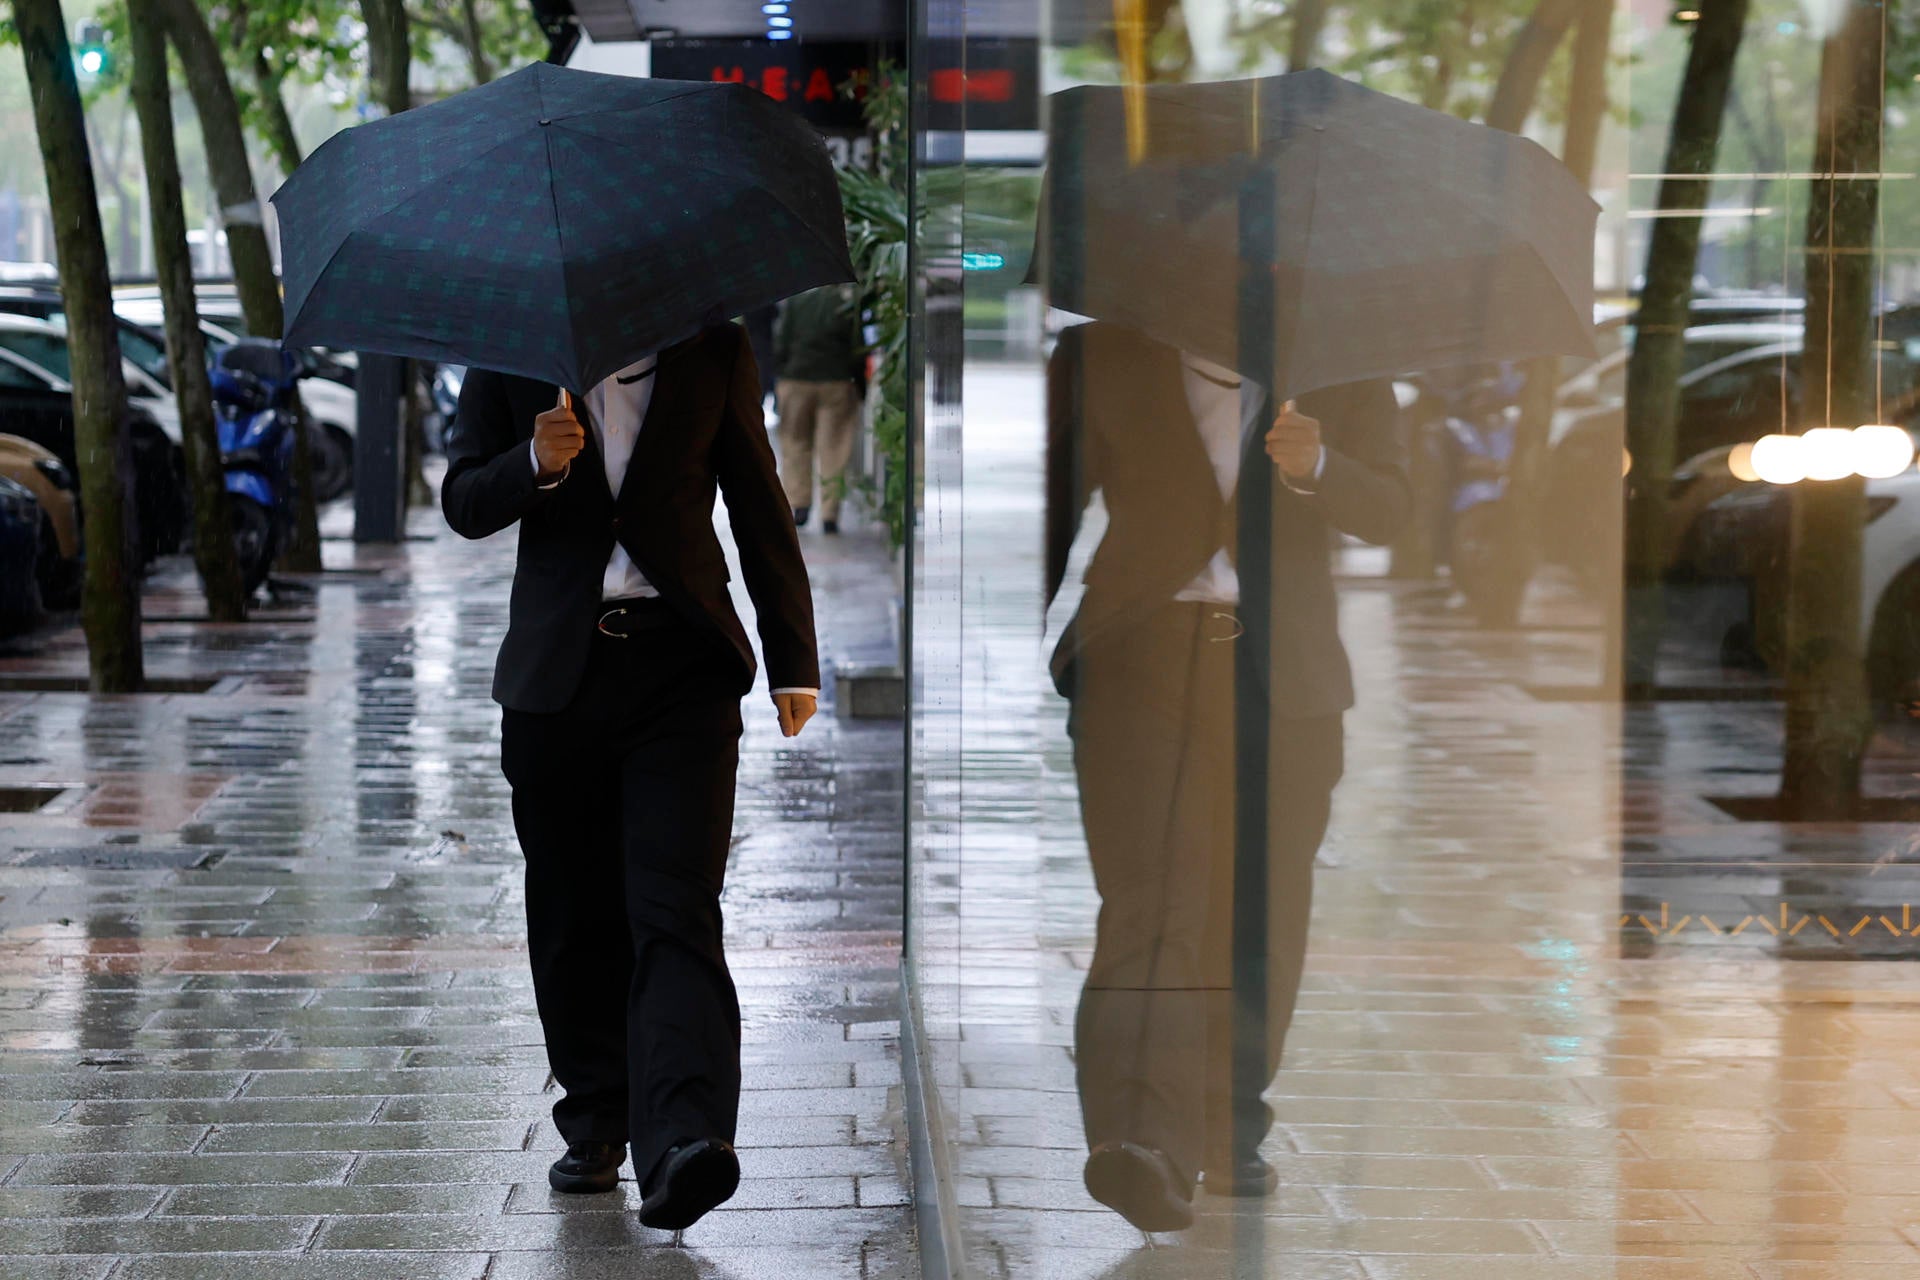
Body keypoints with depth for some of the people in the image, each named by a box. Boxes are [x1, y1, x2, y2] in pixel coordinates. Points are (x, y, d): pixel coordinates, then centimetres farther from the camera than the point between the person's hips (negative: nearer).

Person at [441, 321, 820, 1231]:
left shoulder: (713, 352, 6)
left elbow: (759, 508, 10)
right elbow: (463, 503, 5)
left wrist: (793, 663, 7)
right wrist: (535, 464, -17)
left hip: (680, 667, -2)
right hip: (557, 669, 2)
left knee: (675, 908, -14)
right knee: (574, 917, 8)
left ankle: (683, 1140, -25)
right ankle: (595, 1124, 23)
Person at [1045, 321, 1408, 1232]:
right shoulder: (1105, 356, 7)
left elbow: (1386, 510, 3)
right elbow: (1053, 503, 10)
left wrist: (1314, 468, -18)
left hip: (1282, 677, 2)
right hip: (1141, 661, -2)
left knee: (1262, 917, 6)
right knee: (1153, 903, -16)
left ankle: (1231, 1138, 21)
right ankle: (1144, 1150, -26)